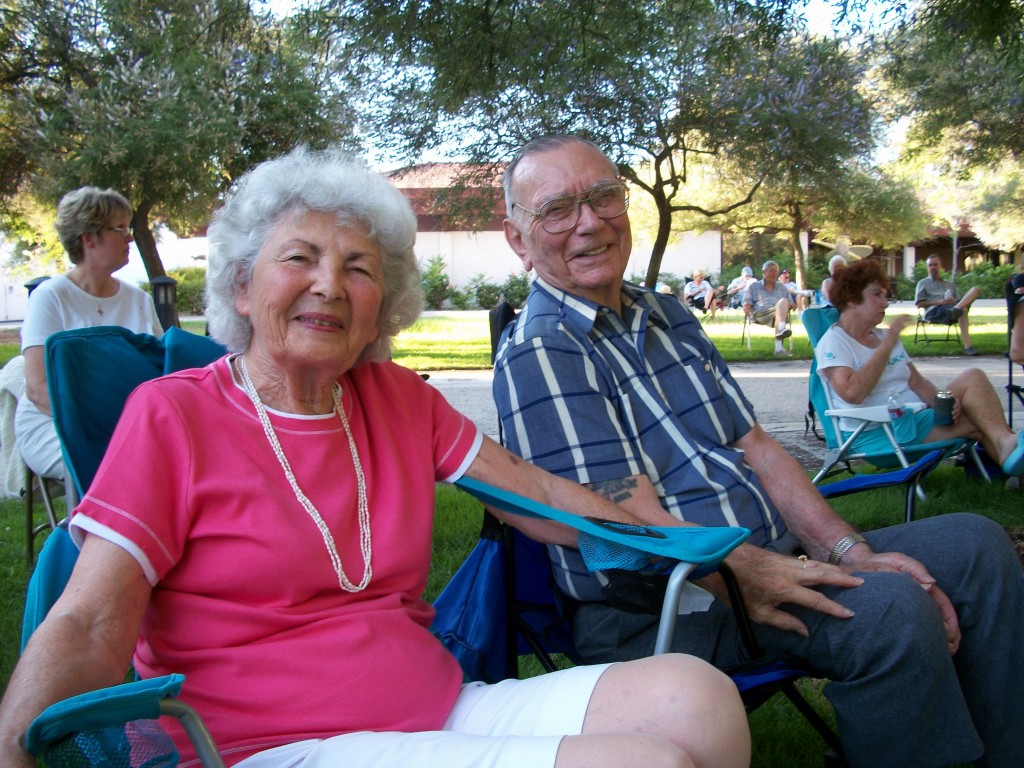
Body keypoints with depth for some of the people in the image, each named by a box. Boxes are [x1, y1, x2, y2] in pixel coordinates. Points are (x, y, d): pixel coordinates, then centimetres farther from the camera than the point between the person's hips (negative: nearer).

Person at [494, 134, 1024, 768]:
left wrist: (850, 551, 0)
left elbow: (756, 448, 10)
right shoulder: (536, 355, -13)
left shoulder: (668, 318, 14)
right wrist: (753, 578, -24)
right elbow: (637, 531, -19)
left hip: (772, 560, 9)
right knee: (890, 609, -28)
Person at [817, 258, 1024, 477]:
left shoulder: (883, 336, 20)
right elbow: (852, 393, -24)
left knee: (973, 377, -14)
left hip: (915, 418, 8)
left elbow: (917, 382, 17)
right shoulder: (833, 342, -6)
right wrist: (889, 342, -18)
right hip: (876, 434, -8)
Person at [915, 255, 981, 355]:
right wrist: (938, 302, -8)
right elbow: (919, 303, 9)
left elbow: (958, 300, 26)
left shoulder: (950, 285, 38)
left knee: (975, 289, -21)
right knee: (963, 310, -38)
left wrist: (954, 302, -2)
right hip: (934, 311, -5)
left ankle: (955, 310, -49)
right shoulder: (923, 283, 24)